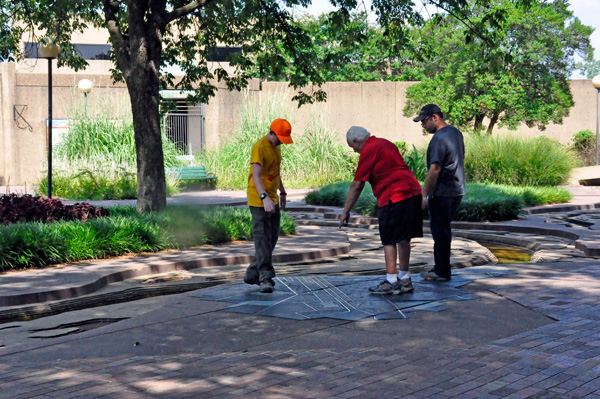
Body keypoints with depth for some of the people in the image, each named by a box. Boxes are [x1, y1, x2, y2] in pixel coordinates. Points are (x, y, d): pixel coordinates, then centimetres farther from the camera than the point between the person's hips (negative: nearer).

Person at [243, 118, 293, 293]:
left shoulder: (276, 146, 13)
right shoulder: (259, 147, -16)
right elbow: (256, 176, -26)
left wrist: (282, 192, 29)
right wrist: (265, 198, -36)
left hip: (273, 200, 9)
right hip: (259, 201, -9)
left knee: (272, 239, 12)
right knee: (262, 239, -8)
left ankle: (252, 275, 20)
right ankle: (265, 279, -7)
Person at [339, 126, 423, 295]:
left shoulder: (368, 151, -7)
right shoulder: (385, 143, 20)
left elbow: (357, 185, -6)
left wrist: (345, 212, 1)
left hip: (394, 197, -9)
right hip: (413, 191, 9)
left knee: (389, 240, -4)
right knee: (403, 239, 13)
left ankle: (391, 282, -6)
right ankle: (404, 279, 18)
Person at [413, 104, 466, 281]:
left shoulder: (439, 138, -19)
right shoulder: (456, 132, 12)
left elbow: (435, 170, -24)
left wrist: (424, 194, -21)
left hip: (442, 193, -10)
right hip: (457, 190, 10)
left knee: (440, 231, -1)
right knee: (444, 230, 17)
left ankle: (442, 271, 4)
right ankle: (441, 267, 23)